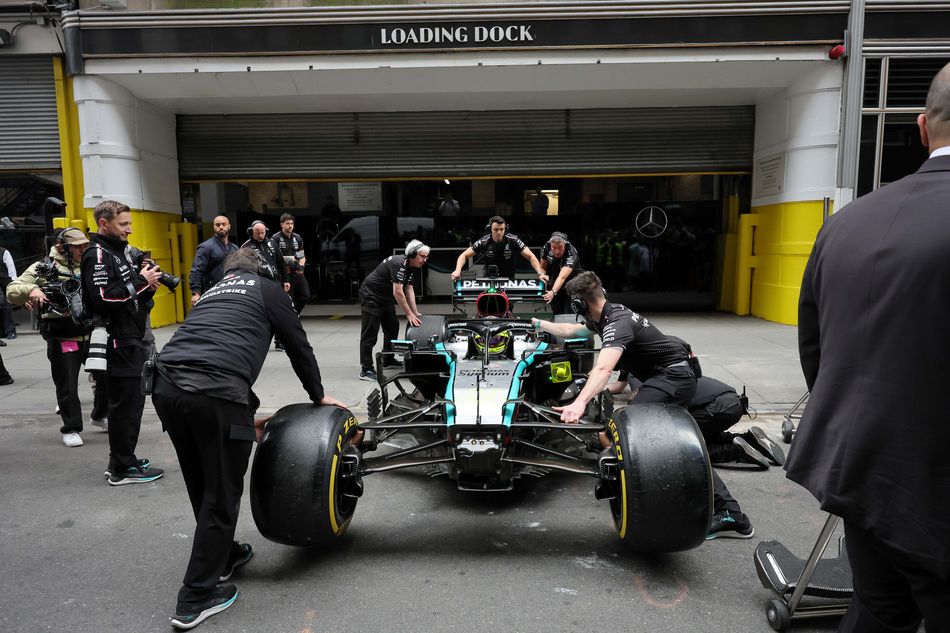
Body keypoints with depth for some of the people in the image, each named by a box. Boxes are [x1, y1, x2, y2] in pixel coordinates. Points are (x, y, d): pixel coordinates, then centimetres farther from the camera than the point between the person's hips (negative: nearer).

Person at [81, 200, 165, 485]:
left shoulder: (121, 251, 18)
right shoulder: (97, 255, -11)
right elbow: (103, 297, -24)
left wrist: (147, 285, 1)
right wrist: (141, 281, -17)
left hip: (132, 339, 9)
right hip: (117, 342, -9)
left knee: (131, 401, 15)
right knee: (125, 404, -4)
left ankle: (123, 460, 26)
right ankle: (122, 469, 6)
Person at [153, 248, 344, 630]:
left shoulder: (211, 294, 34)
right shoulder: (266, 288, 18)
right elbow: (298, 345, 18)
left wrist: (247, 411, 43)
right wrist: (319, 396, 32)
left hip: (165, 385, 7)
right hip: (214, 392, -7)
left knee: (201, 485, 24)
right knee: (222, 494, 8)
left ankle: (223, 555, 43)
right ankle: (196, 599, 17)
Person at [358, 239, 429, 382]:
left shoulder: (410, 266, 3)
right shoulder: (398, 263, -27)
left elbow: (409, 290, 4)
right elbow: (398, 292, -28)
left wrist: (416, 313, -2)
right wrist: (409, 314, -21)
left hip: (384, 297, 10)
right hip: (370, 295, -10)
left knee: (393, 327, 15)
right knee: (370, 333, -10)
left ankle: (388, 359, 30)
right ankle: (366, 370, -8)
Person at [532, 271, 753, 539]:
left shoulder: (618, 323, -24)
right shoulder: (609, 314, 6)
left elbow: (603, 369, -43)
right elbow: (569, 330, 24)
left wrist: (580, 403, -55)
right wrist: (539, 324, 35)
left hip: (672, 377, -11)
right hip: (673, 376, 11)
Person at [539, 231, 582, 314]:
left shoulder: (571, 253, -30)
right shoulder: (546, 248, -15)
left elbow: (562, 277, -43)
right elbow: (543, 267, 2)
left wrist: (553, 292, -59)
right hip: (555, 285, 5)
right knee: (556, 314, 6)